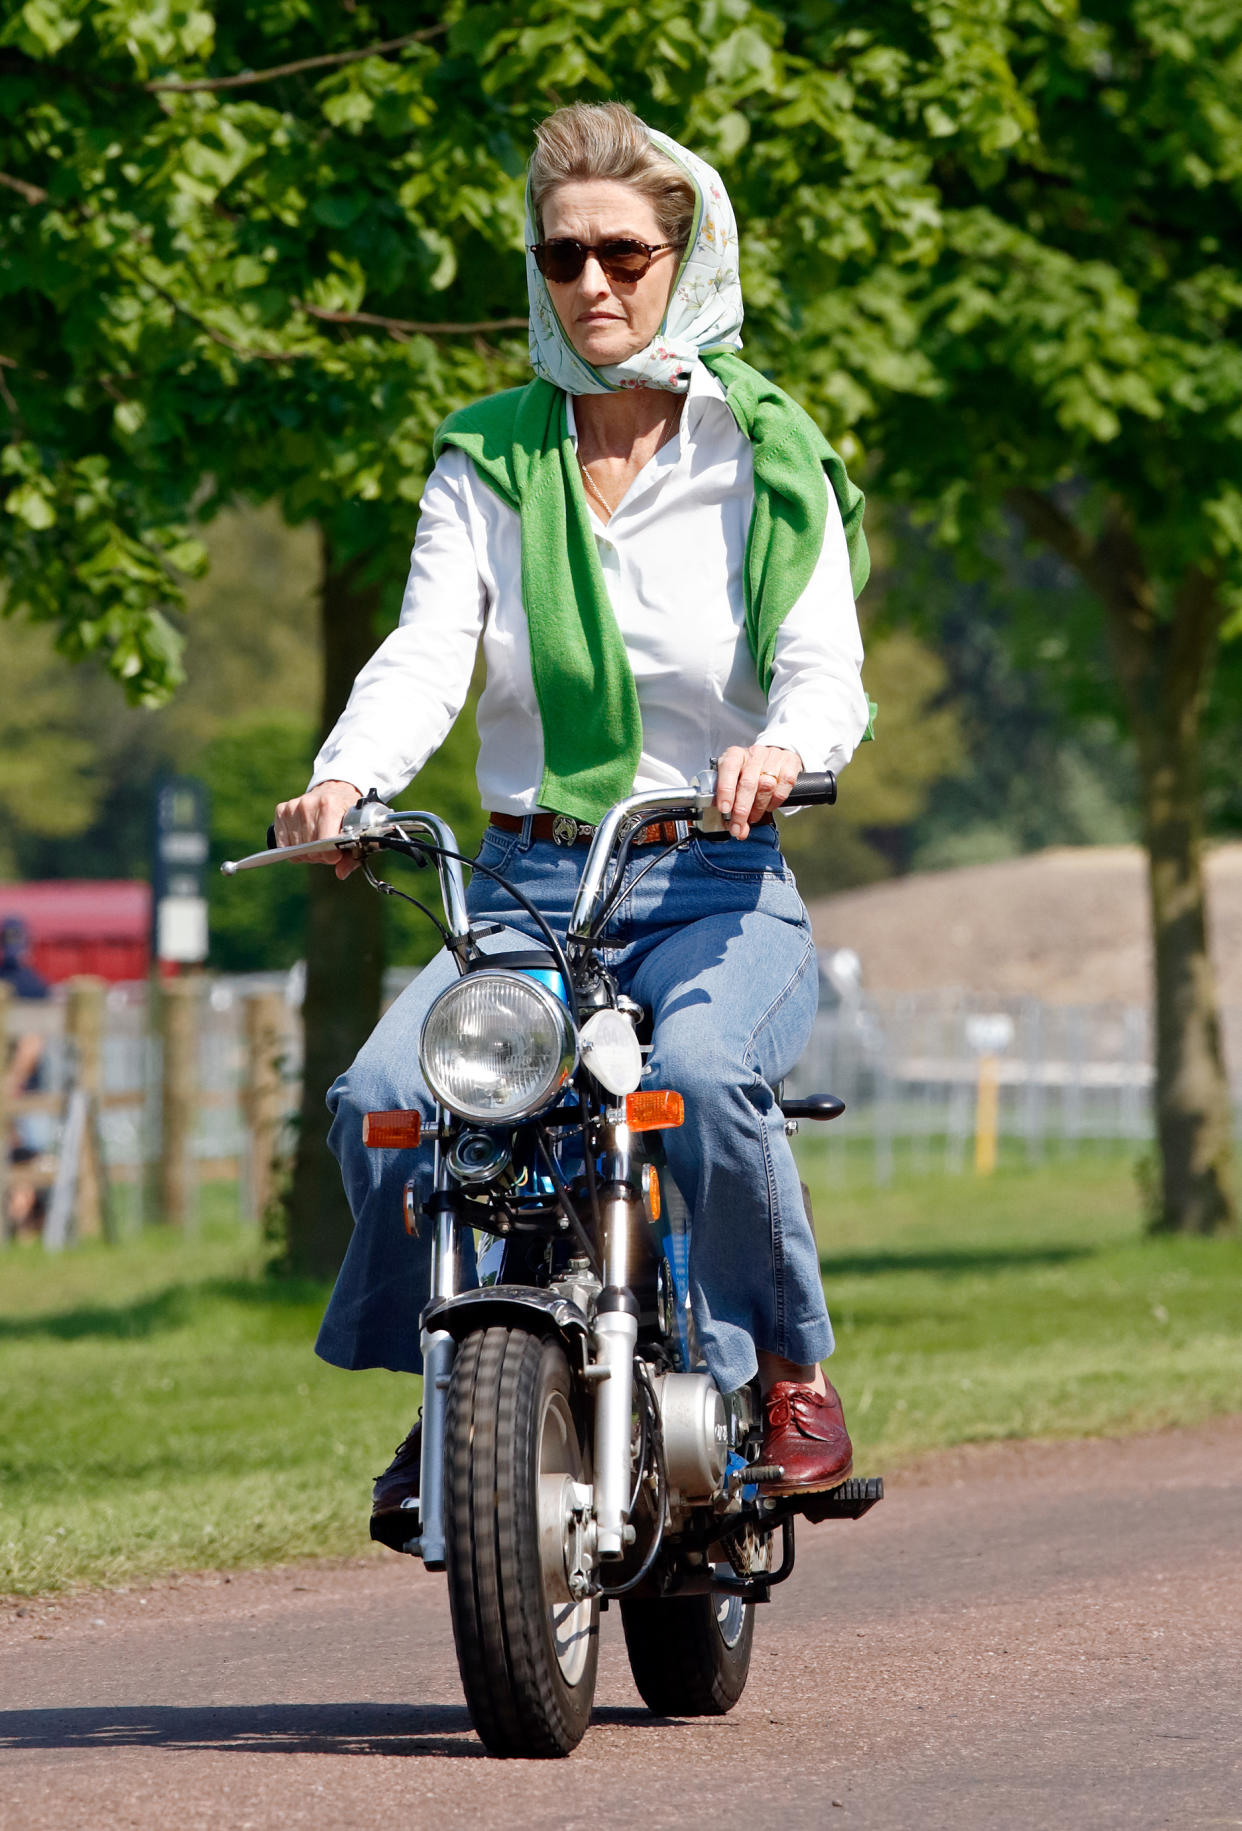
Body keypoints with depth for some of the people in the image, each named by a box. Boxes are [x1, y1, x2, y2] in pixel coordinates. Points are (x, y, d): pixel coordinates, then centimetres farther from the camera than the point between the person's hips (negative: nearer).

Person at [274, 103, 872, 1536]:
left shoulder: (766, 459, 3)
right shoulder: (484, 462, 8)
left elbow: (825, 667, -9)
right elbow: (429, 648, -7)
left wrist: (784, 749, -34)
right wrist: (346, 776, -29)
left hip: (717, 889, -2)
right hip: (524, 886, 2)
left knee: (701, 1070, -35)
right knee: (380, 1095, -24)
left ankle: (789, 1367, -12)